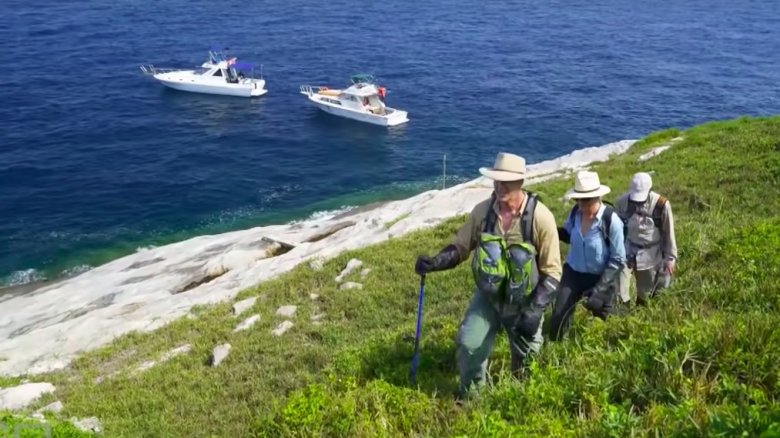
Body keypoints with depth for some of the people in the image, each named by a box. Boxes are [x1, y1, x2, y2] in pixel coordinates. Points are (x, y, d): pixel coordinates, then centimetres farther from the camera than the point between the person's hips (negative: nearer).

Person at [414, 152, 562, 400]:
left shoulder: (540, 217, -23)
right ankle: (469, 395, 26)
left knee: (525, 358, 17)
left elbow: (552, 271, -18)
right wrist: (435, 263, -23)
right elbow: (460, 247, -2)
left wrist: (535, 311, -25)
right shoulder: (483, 211, -14)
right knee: (468, 344, -4)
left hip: (524, 303, -2)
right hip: (487, 296, 2)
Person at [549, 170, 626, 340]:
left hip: (600, 278, -3)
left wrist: (600, 288, -24)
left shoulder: (611, 220, -23)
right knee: (558, 318, 5)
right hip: (572, 273, 4)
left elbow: (618, 260, -17)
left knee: (601, 321, 16)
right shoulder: (575, 212, -11)